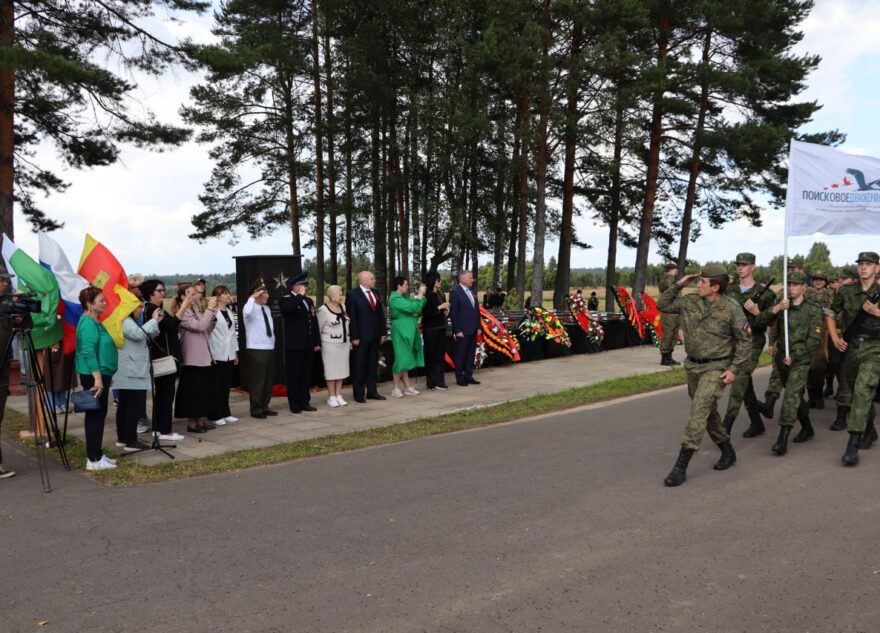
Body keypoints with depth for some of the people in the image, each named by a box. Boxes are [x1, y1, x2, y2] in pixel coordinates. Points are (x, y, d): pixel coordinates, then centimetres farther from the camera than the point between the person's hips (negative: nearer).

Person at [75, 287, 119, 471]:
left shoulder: (94, 321, 15)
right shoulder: (88, 322, -15)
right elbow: (88, 352, -24)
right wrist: (97, 377, -28)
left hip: (100, 374, 10)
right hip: (94, 375, -10)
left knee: (98, 415, 14)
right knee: (95, 415, -6)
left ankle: (97, 454, 22)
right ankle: (93, 460, -1)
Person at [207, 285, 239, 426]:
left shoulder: (230, 312, 14)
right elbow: (207, 332, -13)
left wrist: (235, 352, 14)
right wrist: (210, 353, -16)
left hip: (229, 355, 7)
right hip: (217, 355, -7)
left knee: (226, 386, 10)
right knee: (215, 386, 0)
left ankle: (225, 413, 17)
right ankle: (215, 415, 6)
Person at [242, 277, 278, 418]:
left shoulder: (267, 309, 14)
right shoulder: (251, 309, -10)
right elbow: (246, 312, -36)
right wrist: (253, 297, -27)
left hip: (269, 348, 8)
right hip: (256, 349, -8)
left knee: (269, 380, 12)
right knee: (257, 380, -3)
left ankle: (264, 407, 22)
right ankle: (256, 409, 4)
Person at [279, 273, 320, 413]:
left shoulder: (308, 301, 18)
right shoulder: (286, 300, -4)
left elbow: (314, 322, 18)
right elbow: (288, 308, -30)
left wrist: (317, 342, 13)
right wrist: (300, 296, -18)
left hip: (308, 345, 7)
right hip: (294, 345, -6)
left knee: (306, 375, 10)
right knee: (294, 375, -1)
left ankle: (305, 402, 17)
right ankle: (294, 404, 5)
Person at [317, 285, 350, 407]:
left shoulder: (343, 307, 8)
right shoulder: (323, 310, -11)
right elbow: (319, 328, -7)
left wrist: (349, 340, 12)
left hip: (344, 343, 6)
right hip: (330, 344, -6)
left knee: (341, 369, 9)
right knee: (331, 370, 1)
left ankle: (338, 395, 17)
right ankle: (331, 397, 8)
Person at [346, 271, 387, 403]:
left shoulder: (375, 293, 13)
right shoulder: (352, 294, -7)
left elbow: (380, 314, 14)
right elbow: (351, 317, -11)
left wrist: (382, 333, 8)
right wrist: (354, 337, -15)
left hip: (375, 336, 6)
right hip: (361, 336, -6)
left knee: (373, 365, 11)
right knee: (359, 366, 1)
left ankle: (372, 391, 19)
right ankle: (359, 394, 7)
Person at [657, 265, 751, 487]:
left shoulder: (731, 309, -13)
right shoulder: (689, 302, 0)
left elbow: (744, 341, -6)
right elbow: (662, 305, 11)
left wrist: (734, 368, -12)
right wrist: (678, 285, -1)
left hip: (716, 368, -6)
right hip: (693, 366, 6)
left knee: (699, 411, -16)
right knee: (708, 412, 17)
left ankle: (681, 466, -15)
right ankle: (728, 452, 38)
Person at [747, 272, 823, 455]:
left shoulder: (813, 310, -3)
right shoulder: (781, 306, 8)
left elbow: (815, 339, -8)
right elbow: (761, 322, -6)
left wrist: (794, 355, -14)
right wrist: (775, 309, -23)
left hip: (801, 359, -5)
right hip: (782, 358, 5)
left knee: (791, 394, -18)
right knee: (795, 395, 17)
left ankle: (783, 438, -21)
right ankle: (807, 428, 37)